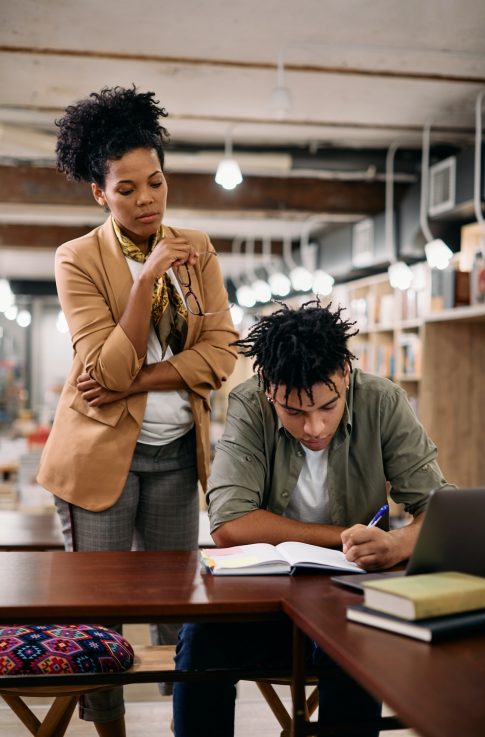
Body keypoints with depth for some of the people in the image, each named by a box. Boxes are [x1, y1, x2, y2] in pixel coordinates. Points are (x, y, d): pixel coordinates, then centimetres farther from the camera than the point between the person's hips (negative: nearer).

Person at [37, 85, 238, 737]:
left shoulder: (197, 249, 5)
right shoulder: (79, 259, -7)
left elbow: (222, 352, -4)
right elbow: (109, 371, -16)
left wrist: (137, 381, -15)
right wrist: (148, 277, -24)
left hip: (177, 451, 3)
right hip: (103, 451, -3)